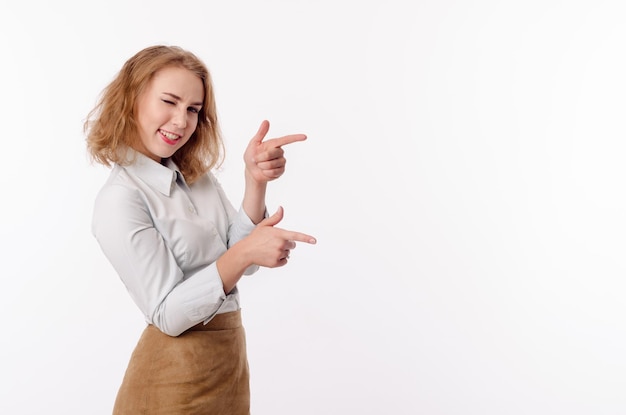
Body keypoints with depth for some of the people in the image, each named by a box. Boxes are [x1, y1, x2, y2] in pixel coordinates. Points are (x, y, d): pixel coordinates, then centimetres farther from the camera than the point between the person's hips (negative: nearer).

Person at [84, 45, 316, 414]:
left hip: (230, 356, 6)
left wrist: (256, 182, -19)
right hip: (177, 374, -6)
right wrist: (242, 254, -32)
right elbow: (168, 315, -20)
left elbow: (245, 263, -6)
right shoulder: (119, 200, -18)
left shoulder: (199, 175, 1)